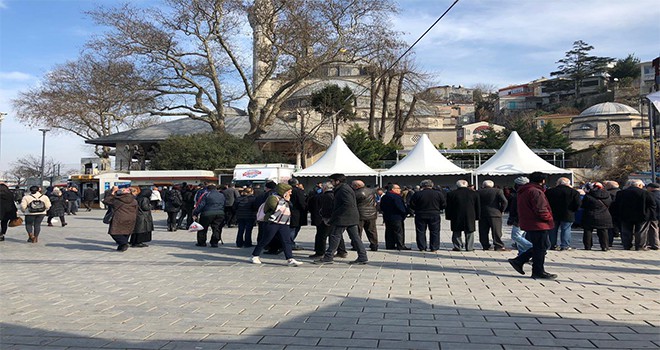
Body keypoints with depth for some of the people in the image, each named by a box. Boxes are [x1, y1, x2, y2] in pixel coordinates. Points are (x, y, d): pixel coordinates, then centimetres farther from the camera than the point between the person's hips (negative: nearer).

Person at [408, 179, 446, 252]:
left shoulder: (417, 194, -8)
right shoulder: (439, 193, -4)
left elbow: (412, 205, -3)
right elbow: (444, 205, 1)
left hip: (420, 215, -1)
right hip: (435, 215, 1)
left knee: (420, 232, 10)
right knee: (435, 232, 10)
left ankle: (422, 247, 10)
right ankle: (434, 248, 10)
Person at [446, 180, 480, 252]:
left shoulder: (451, 194, -2)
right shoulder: (474, 193, 4)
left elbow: (448, 207, 0)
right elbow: (478, 206, 8)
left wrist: (448, 216, 7)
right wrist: (476, 216, 13)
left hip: (456, 217, -1)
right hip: (470, 216, 1)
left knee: (457, 232, 9)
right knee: (469, 232, 9)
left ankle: (457, 246, 6)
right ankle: (469, 247, 8)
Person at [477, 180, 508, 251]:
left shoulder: (479, 192, 4)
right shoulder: (498, 191, -1)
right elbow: (504, 201, -9)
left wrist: (479, 212, 10)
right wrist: (501, 210, 2)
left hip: (482, 215, 2)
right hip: (495, 214, -2)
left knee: (483, 232, 8)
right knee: (496, 231, 3)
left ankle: (485, 246, 9)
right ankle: (498, 246, 2)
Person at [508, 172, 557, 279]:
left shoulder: (523, 192, 13)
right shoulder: (536, 192, -18)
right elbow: (541, 210, -23)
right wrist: (549, 218, -6)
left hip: (528, 224, 10)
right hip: (538, 225, -10)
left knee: (537, 247, 17)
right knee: (540, 248, 1)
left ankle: (518, 261, 14)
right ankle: (538, 272, 9)